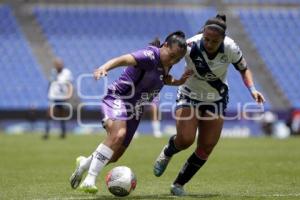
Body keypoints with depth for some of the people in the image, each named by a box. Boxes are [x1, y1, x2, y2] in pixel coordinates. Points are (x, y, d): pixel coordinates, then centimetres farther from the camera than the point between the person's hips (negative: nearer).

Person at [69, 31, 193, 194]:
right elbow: (125, 59, -39)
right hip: (118, 99, -8)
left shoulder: (166, 62, 4)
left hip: (135, 110, 8)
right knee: (118, 134, -36)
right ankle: (89, 180, -33)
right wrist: (105, 68, -58)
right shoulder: (151, 55, -22)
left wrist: (178, 81, 3)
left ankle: (84, 163, 39)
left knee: (114, 156, 8)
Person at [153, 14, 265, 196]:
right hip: (189, 96, -2)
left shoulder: (231, 48, -21)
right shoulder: (191, 46, -28)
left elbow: (244, 69, -3)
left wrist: (252, 89, -17)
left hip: (216, 101, 2)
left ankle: (179, 184, 16)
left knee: (206, 148, -3)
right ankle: (166, 154, 17)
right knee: (185, 140, -20)